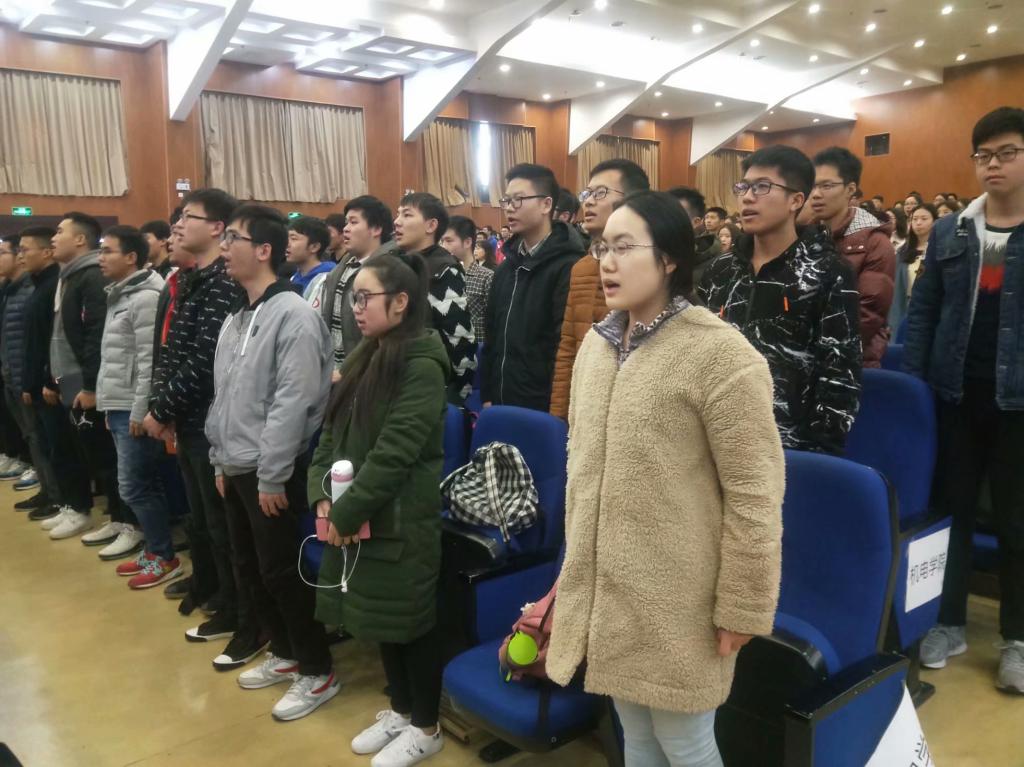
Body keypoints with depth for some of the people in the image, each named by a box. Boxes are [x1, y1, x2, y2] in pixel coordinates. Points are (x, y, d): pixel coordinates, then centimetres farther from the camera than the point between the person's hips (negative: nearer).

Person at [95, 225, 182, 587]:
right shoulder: (118, 296, 15)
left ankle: (165, 557, 9)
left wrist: (140, 411, -19)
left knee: (135, 487, -3)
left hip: (133, 411, -9)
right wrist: (109, 405, 18)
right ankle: (154, 550, 24)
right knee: (145, 485, 14)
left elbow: (150, 361, -19)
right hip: (118, 408, 9)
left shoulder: (146, 297, -15)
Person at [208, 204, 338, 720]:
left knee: (280, 571, 0)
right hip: (236, 469, 9)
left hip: (271, 473, -9)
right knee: (249, 568, 17)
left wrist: (273, 476, -20)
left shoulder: (294, 315, -16)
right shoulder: (235, 319, 12)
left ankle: (318, 672, 17)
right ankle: (285, 655, 35)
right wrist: (220, 460, 15)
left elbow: (292, 403, -20)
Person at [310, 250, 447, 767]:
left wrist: (346, 513, -15)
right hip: (354, 516, 8)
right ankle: (400, 710, 37)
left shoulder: (422, 366, -16)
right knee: (377, 616, 18)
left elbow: (392, 453, -20)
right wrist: (323, 498, -2)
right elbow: (332, 431, 10)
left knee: (409, 619, 6)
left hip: (400, 520, -8)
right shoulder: (365, 357, 10)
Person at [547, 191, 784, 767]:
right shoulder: (597, 344, 5)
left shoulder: (720, 353, -16)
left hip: (676, 602, -6)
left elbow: (754, 495, -16)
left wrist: (742, 607, -12)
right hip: (604, 590, 6)